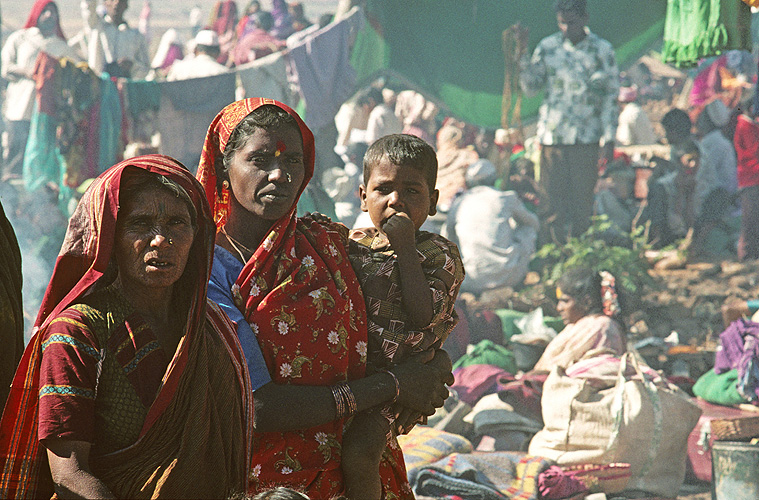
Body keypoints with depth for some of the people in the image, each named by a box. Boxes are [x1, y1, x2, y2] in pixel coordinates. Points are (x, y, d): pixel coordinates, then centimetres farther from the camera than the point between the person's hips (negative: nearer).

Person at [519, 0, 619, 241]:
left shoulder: (602, 50, 0)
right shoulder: (547, 47, 6)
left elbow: (611, 96, 1)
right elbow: (530, 88, 6)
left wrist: (609, 138, -5)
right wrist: (523, 55, -6)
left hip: (586, 137, -2)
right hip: (552, 135, 2)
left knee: (582, 197, 1)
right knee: (554, 196, 3)